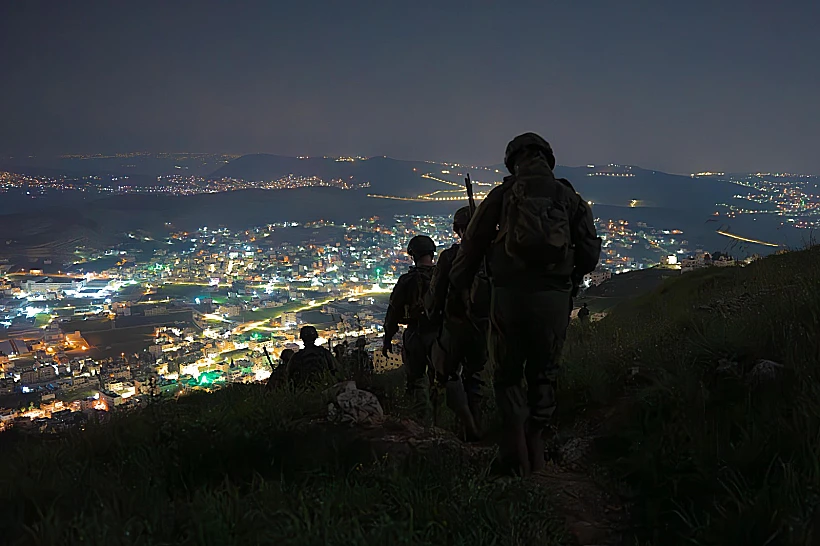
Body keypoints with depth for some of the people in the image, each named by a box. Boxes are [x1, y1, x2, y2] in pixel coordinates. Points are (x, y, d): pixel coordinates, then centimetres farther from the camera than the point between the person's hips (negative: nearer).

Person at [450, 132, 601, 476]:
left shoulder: (503, 194, 5)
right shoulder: (568, 196, 9)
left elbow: (473, 243, 5)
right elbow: (589, 251, 7)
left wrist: (459, 283, 18)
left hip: (510, 293, -1)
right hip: (554, 297, 2)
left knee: (508, 374, 12)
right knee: (543, 374, 16)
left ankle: (517, 451, 1)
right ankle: (536, 452, 19)